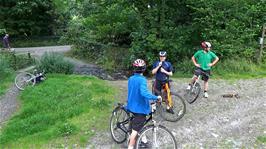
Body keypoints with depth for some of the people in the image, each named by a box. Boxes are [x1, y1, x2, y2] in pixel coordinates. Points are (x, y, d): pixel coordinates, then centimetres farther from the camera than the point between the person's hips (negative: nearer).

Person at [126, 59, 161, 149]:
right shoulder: (142, 80, -21)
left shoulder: (130, 79, 3)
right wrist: (156, 97, -27)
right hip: (140, 107, -8)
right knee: (136, 129, 0)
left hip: (132, 105, 8)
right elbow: (144, 93, -36)